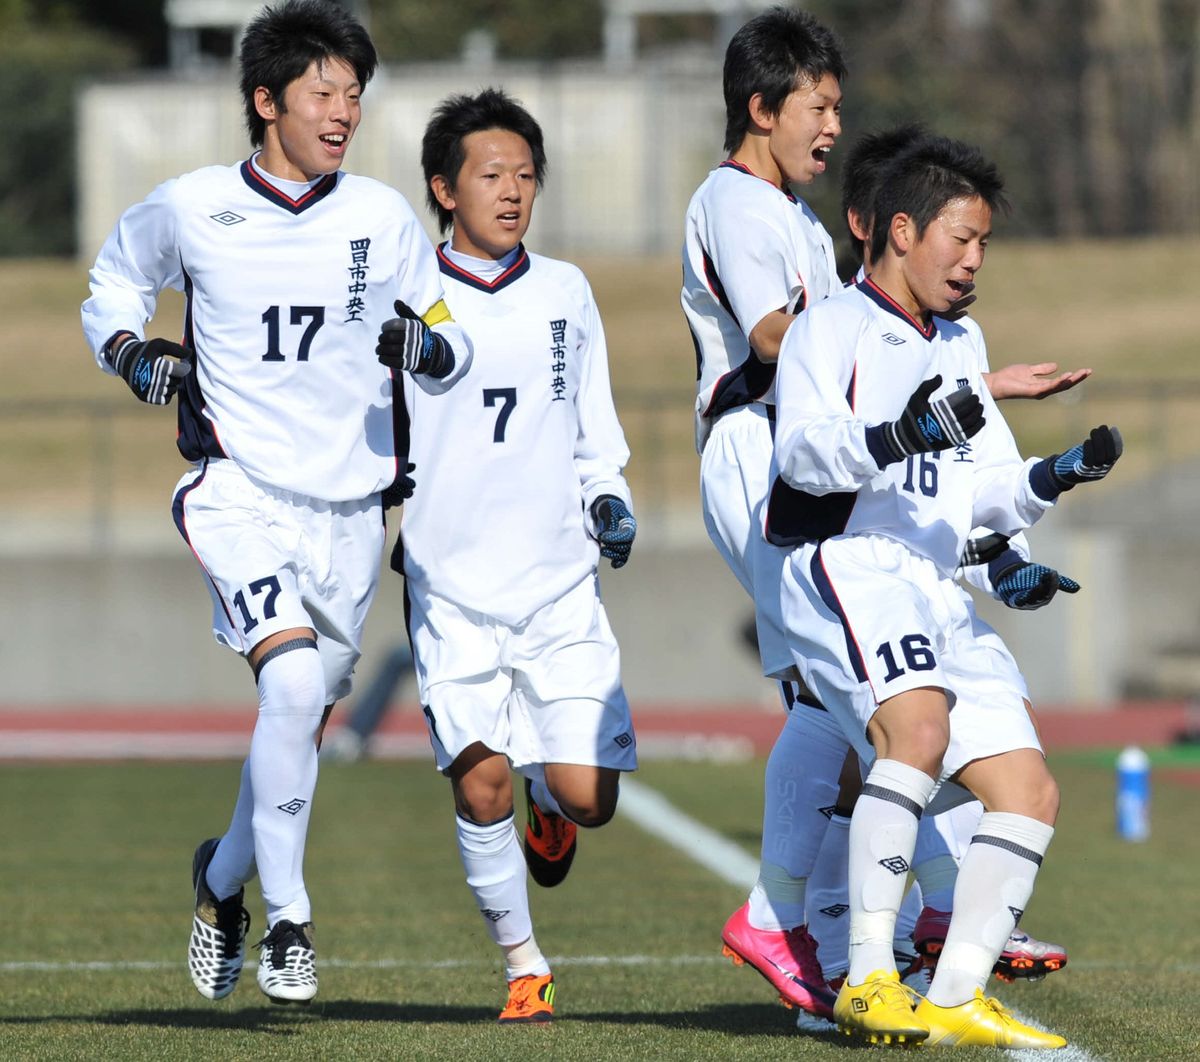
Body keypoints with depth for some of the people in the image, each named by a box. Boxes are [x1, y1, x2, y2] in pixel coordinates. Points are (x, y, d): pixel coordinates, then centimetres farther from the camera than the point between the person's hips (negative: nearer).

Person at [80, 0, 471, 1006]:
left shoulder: (383, 218, 3)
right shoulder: (190, 208, -2)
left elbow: (451, 355, 12)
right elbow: (114, 286, 18)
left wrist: (428, 347, -12)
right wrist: (132, 352, -2)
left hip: (350, 507, 4)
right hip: (239, 493, -4)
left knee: (304, 720, 10)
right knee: (293, 678, -25)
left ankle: (225, 876, 39)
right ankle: (287, 915, -13)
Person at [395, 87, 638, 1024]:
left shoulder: (565, 293, 10)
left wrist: (609, 501, 4)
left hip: (562, 581, 2)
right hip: (451, 585, -2)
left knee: (588, 797, -8)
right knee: (481, 781, -13)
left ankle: (552, 800, 30)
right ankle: (524, 965, 5)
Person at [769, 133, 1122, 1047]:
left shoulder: (960, 347, 25)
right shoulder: (831, 329, 0)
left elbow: (990, 492, 24)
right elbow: (804, 450, -16)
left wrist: (1055, 477, 4)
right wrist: (900, 439, -33)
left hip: (932, 595, 9)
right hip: (845, 567, -9)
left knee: (1030, 791, 1)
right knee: (919, 728, -33)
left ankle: (956, 998, 4)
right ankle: (869, 981, -33)